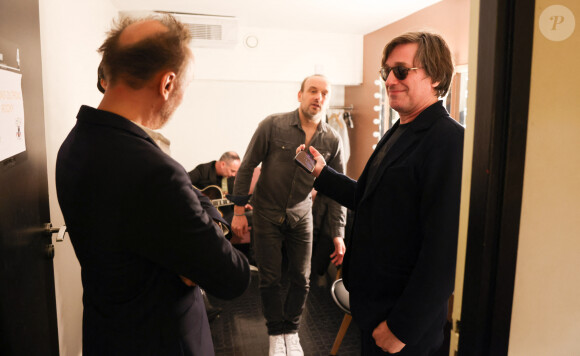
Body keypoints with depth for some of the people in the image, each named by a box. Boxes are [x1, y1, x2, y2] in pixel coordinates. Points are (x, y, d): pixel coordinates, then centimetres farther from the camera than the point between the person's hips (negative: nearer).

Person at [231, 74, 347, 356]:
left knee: (301, 279, 7)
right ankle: (276, 333, 28)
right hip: (267, 214, -2)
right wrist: (239, 211, -6)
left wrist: (339, 233, -3)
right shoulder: (272, 125, -14)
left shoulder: (332, 140, -6)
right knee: (270, 279, 5)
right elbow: (246, 167, -7)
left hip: (301, 216, 2)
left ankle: (291, 330, 31)